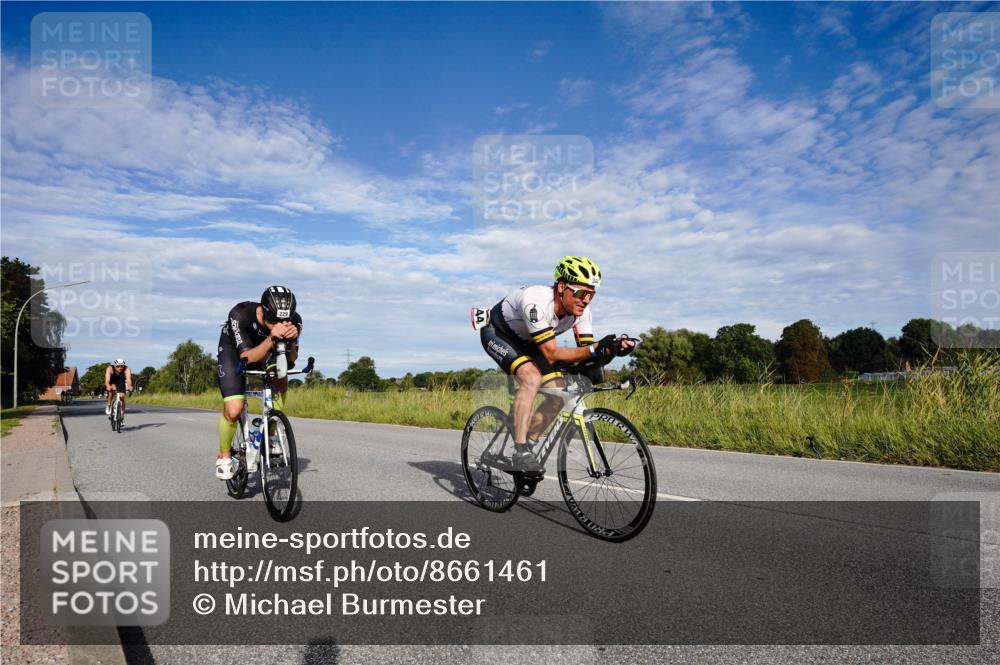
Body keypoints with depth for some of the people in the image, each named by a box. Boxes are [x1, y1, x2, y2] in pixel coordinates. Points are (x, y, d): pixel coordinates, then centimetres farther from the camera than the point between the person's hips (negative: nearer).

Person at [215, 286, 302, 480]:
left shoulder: (294, 320, -30)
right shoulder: (240, 315, -39)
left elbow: (291, 360, -27)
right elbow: (247, 358, -40)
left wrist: (290, 341, -48)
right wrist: (272, 339, -55)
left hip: (264, 350, 4)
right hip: (234, 351, -4)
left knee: (281, 384, -20)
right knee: (234, 410, -16)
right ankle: (224, 456, 11)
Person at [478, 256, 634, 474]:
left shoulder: (580, 310, -17)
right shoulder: (536, 302, -38)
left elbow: (586, 352, -16)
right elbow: (551, 354, -37)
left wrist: (610, 349, -38)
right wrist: (597, 349, -46)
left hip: (525, 342, 7)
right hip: (496, 333, -7)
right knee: (532, 377, -32)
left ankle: (528, 445, 9)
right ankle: (520, 452, -24)